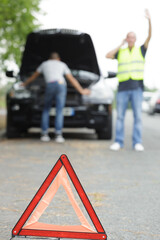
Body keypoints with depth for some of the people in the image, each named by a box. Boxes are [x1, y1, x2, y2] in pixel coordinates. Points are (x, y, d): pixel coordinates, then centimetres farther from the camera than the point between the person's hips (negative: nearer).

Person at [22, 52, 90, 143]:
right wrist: (81, 91, 32)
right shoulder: (63, 65, 26)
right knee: (59, 111, -2)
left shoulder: (44, 64, 29)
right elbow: (72, 79, 25)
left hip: (50, 86, 0)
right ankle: (58, 135, -14)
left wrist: (25, 83, 57)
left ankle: (44, 134, 9)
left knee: (46, 110, 16)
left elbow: (33, 76, 41)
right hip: (61, 84, 0)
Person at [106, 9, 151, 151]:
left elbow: (149, 37, -1)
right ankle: (118, 142, 4)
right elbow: (108, 56, 2)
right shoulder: (120, 52, 15)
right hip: (123, 88, 1)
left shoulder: (141, 50, 12)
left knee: (138, 116, -3)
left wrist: (149, 21, -14)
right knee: (120, 116, 0)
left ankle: (137, 142, 0)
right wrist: (120, 46, 4)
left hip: (137, 88, -1)